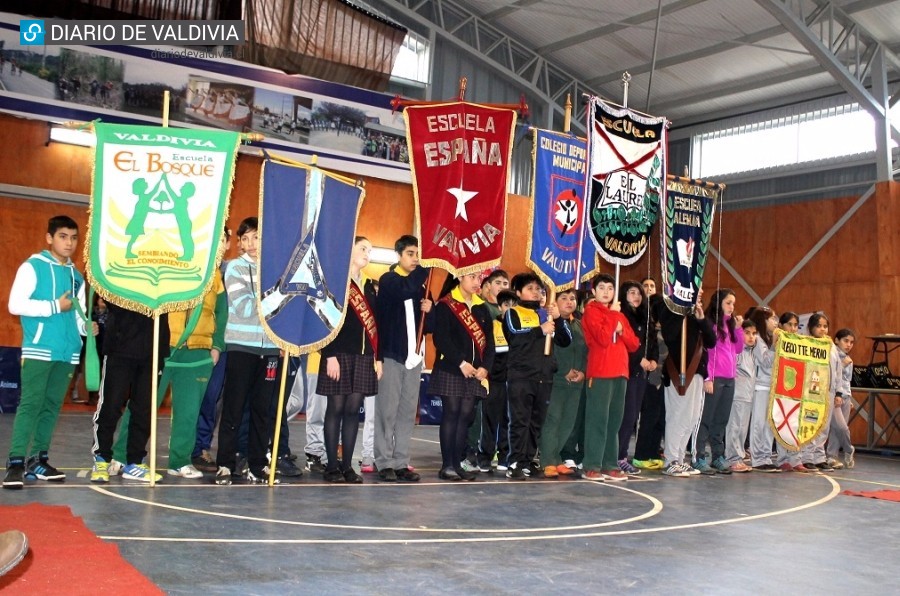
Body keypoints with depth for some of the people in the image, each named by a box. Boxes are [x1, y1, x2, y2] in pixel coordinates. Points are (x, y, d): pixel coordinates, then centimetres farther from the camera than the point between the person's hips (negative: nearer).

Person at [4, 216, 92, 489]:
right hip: (38, 349, -6)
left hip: (67, 352, 6)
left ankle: (38, 460, 16)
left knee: (52, 406, 8)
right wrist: (55, 306, -10)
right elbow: (15, 304, -11)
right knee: (30, 404, -10)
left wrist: (88, 326, 1)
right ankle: (16, 462, -8)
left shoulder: (76, 275, 17)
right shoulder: (33, 266, -2)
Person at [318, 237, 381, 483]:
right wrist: (330, 355, -15)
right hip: (340, 353, -5)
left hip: (364, 356, 5)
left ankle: (347, 465, 9)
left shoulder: (370, 286, 16)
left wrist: (378, 357, 9)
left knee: (353, 409, 5)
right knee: (336, 408, -2)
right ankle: (332, 465, 4)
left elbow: (375, 323, 14)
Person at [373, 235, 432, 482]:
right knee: (387, 411, -4)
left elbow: (429, 326, 17)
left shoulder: (420, 285, 16)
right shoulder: (388, 280, 0)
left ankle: (401, 463, 12)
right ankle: (384, 463, 3)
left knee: (408, 412, 6)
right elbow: (404, 291, -24)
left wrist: (429, 309, -3)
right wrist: (426, 268, -18)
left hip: (413, 356, 6)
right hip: (391, 355, -5)